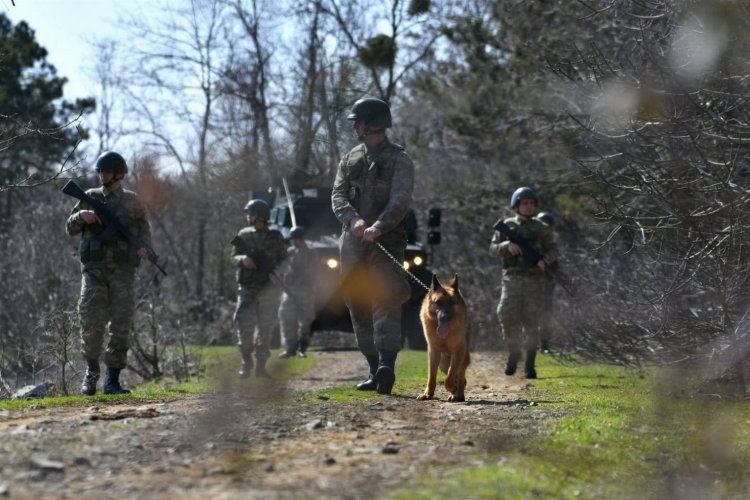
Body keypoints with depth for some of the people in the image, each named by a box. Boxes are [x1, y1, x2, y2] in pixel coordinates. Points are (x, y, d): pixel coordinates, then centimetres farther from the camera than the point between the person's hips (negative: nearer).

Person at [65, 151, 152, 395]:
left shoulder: (131, 201, 9)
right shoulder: (90, 198, 11)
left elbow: (144, 228, 14)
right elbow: (70, 228, 14)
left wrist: (143, 247, -6)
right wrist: (82, 216, -7)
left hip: (122, 270, 0)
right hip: (94, 269, 0)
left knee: (121, 325, -3)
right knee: (91, 324, -8)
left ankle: (112, 380, 2)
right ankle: (91, 370, 16)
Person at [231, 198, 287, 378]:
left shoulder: (275, 237, 3)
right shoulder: (243, 235, 7)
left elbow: (284, 260, 6)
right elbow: (233, 257, 10)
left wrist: (275, 273, -12)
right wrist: (242, 259, -12)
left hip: (268, 287, -1)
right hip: (247, 287, 1)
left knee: (265, 327, -1)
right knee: (244, 324, -8)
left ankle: (261, 365, 4)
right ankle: (246, 363, 4)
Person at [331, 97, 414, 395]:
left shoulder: (399, 160, 0)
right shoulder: (349, 159, 16)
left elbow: (400, 201, -14)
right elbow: (338, 196, 4)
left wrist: (378, 226, -31)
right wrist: (353, 219, -18)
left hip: (386, 242, -6)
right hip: (352, 243, 6)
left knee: (386, 301, -18)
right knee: (359, 308, 6)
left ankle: (387, 366, -31)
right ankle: (375, 370, 12)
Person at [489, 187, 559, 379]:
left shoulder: (541, 228, 8)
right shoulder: (507, 226, 8)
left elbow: (553, 250, 13)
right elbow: (493, 249, 8)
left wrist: (545, 261, -9)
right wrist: (507, 246, -12)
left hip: (533, 279, 0)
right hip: (512, 278, 0)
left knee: (531, 323, -3)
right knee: (508, 318, -14)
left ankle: (530, 365, 6)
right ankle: (513, 353, 10)